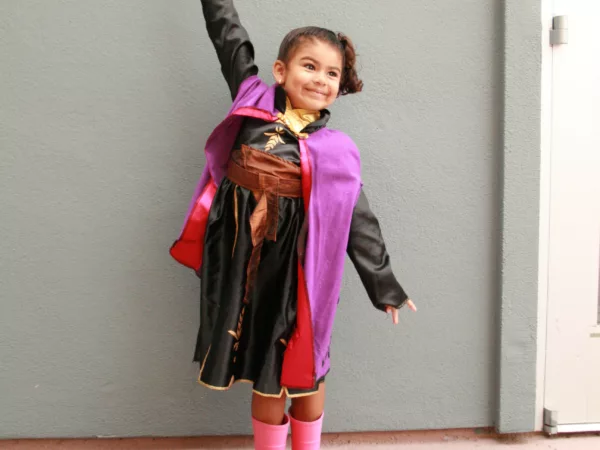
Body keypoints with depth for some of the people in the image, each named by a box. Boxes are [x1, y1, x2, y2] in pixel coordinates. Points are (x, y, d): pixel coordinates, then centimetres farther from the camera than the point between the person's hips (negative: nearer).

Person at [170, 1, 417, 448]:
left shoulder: (336, 151, -4)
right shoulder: (254, 101, 2)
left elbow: (360, 223, 1)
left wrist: (384, 286, 4)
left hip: (295, 269, -1)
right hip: (240, 260, 2)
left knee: (303, 372, 15)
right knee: (265, 377, 15)